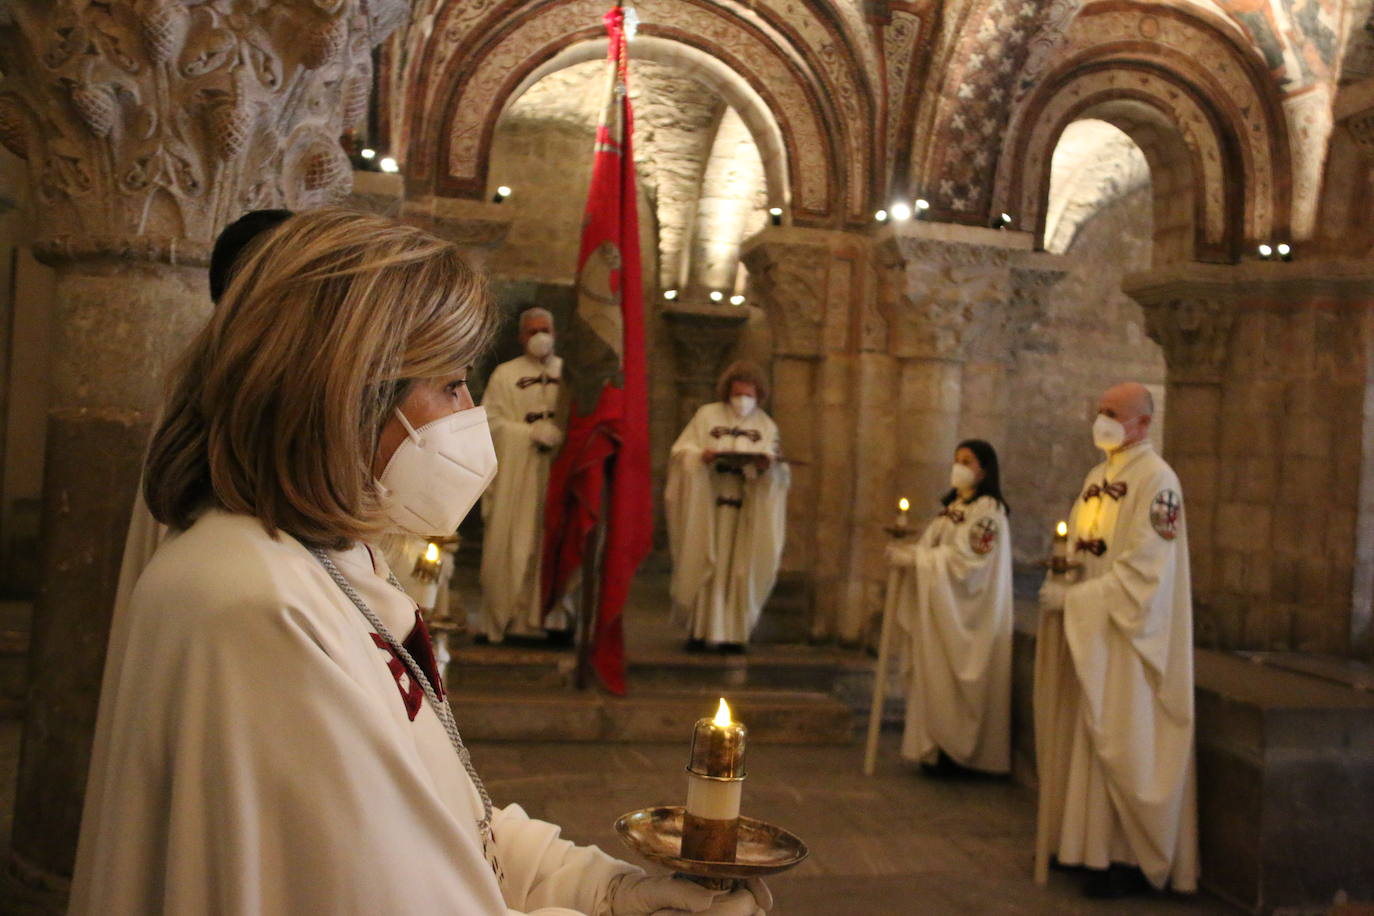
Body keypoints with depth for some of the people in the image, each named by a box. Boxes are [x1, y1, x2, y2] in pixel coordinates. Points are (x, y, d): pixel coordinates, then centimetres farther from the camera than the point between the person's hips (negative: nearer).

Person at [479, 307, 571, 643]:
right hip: (516, 474, -1)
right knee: (513, 546, -3)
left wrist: (562, 433, -11)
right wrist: (532, 432, -13)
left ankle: (556, 616, 1)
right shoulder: (505, 374, 9)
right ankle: (505, 618, 3)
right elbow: (491, 419, -1)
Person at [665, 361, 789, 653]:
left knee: (738, 568, -1)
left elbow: (779, 471, 7)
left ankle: (731, 632, 5)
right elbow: (681, 451, 3)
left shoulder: (767, 425, 12)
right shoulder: (707, 415, 7)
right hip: (708, 502, -1)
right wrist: (701, 456, -17)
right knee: (705, 564, -3)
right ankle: (698, 630, 3)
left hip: (748, 507, 1)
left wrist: (767, 465, -15)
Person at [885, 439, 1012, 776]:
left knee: (951, 680, -5)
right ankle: (938, 748, 11)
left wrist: (911, 556, -18)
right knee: (935, 678, 6)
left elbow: (962, 558, -17)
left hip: (963, 613, -7)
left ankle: (953, 752, 3)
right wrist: (905, 552, -5)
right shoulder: (952, 507, 16)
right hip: (939, 609, 7)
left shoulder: (987, 510, -8)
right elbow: (934, 551, 15)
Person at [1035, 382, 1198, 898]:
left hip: (1127, 632, -8)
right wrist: (1060, 580, -2)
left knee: (1122, 745, -2)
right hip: (1086, 629, 8)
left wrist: (1073, 599, -18)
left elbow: (1143, 570, -19)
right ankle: (1083, 839, 24)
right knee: (1081, 736, 12)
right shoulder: (1097, 478, 14)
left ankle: (1130, 858, 10)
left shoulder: (1157, 481, -13)